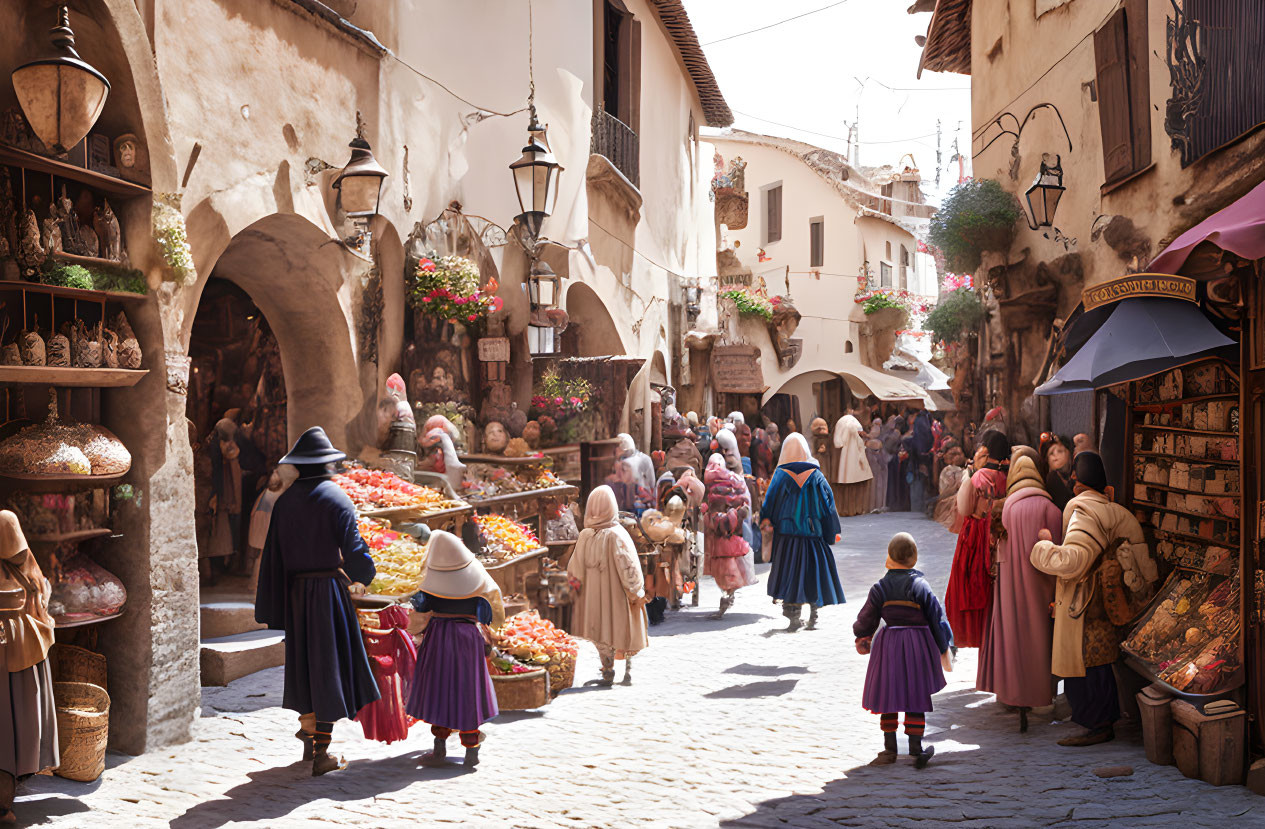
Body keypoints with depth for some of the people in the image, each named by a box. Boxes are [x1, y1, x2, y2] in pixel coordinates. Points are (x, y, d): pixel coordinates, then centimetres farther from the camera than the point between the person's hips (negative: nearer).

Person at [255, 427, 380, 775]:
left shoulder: (285, 501, 3)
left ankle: (308, 736, 32)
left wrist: (272, 609, 8)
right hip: (329, 587, -5)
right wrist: (364, 574, 6)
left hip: (295, 590, 5)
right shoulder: (336, 498, -11)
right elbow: (352, 548, -17)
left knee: (304, 659, 19)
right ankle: (322, 753, 2)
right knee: (329, 662, 1)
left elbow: (273, 555, 3)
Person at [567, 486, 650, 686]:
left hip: (594, 595, 2)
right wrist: (637, 592, -7)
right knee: (624, 630, 14)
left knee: (603, 633, 14)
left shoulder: (585, 535, -7)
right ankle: (628, 672, 20)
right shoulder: (617, 534, -17)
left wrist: (576, 588, 16)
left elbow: (574, 571, 1)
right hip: (617, 594, -2)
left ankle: (608, 675, 16)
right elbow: (628, 567, -16)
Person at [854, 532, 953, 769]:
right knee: (917, 697, 7)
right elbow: (936, 618, -2)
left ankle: (890, 749, 14)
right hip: (918, 646, -1)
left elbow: (866, 619, 5)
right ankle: (916, 749, 8)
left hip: (888, 647, 1)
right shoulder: (921, 586, -6)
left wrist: (862, 638, 27)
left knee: (888, 695, 10)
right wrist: (944, 650, 10)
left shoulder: (880, 588, -4)